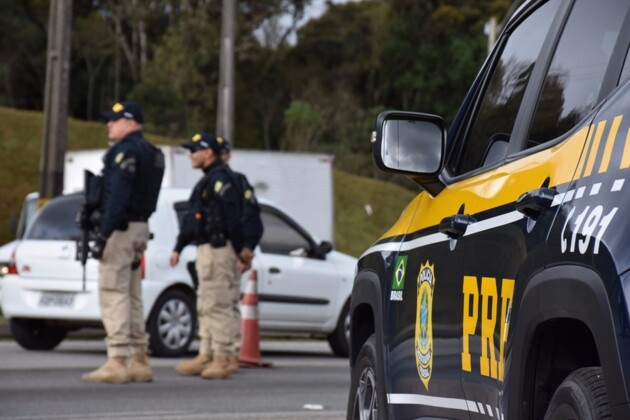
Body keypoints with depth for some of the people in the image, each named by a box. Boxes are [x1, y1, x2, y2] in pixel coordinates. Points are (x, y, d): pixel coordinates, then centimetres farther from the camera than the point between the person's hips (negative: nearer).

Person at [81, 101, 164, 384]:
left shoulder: (125, 150, -12)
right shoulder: (148, 152, 18)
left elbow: (117, 197, -21)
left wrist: (103, 236, -23)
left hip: (120, 228, -10)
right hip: (139, 227, 10)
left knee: (113, 295, -10)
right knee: (131, 297, 12)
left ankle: (116, 363, -14)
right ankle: (139, 362, 13)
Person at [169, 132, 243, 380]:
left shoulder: (221, 178, -13)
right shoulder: (207, 180, 21)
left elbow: (231, 217, -20)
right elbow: (191, 219, 25)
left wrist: (240, 249, -22)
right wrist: (179, 247, 25)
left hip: (217, 248, -11)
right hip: (206, 248, 11)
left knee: (217, 306, -10)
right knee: (205, 307, 12)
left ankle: (221, 360, -10)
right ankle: (206, 356, 17)